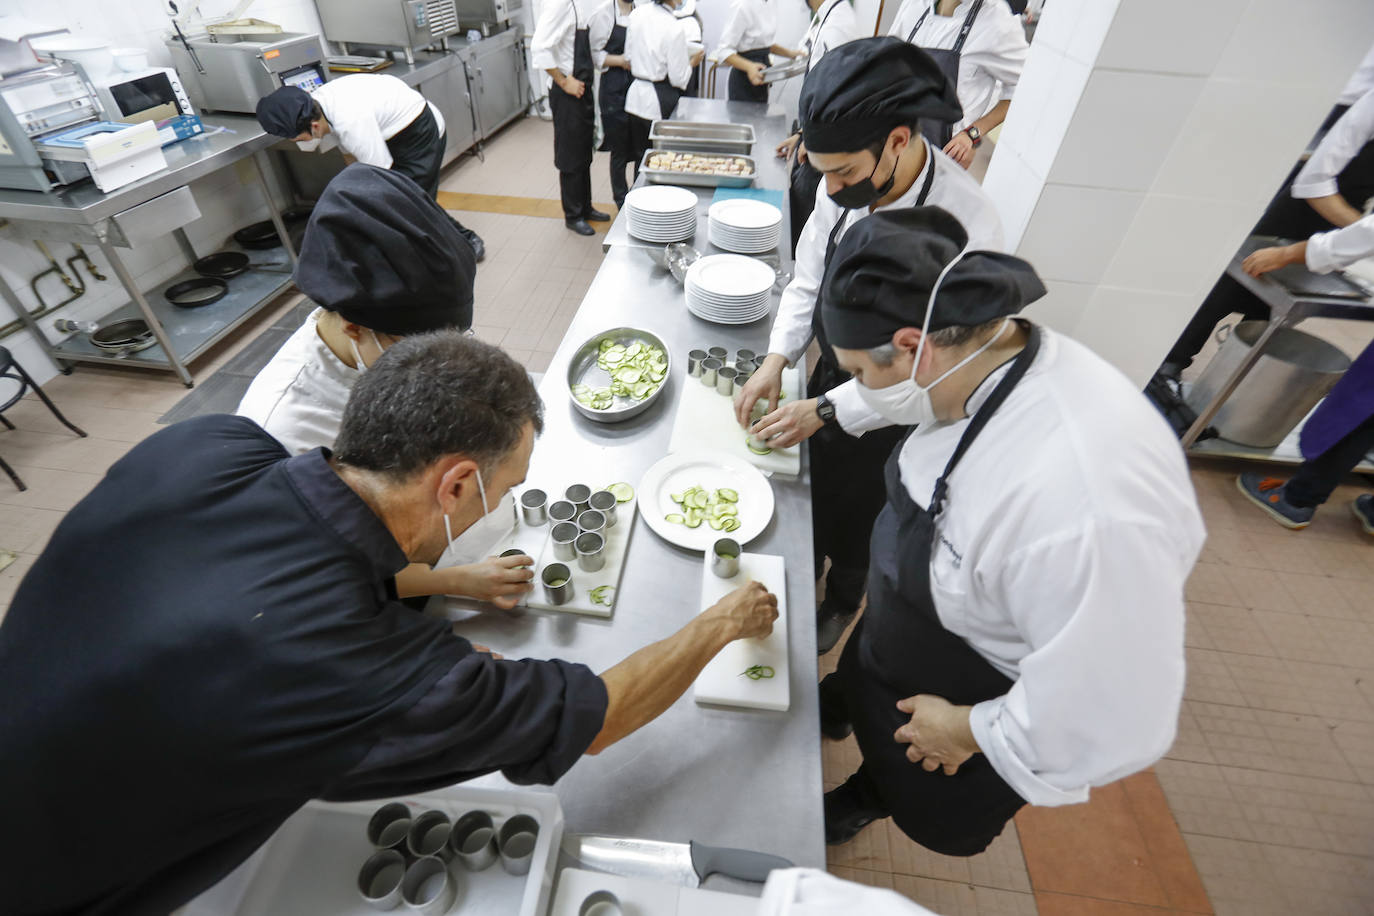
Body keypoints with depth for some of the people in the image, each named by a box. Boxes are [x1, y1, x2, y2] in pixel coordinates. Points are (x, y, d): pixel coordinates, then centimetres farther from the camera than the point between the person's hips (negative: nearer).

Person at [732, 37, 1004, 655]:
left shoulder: (966, 227, -31)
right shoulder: (843, 191, -14)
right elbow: (808, 280, -1)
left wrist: (826, 411, -26)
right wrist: (777, 360, -13)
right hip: (830, 384, 5)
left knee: (857, 519, 19)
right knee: (809, 494, 25)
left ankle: (841, 604, 52)